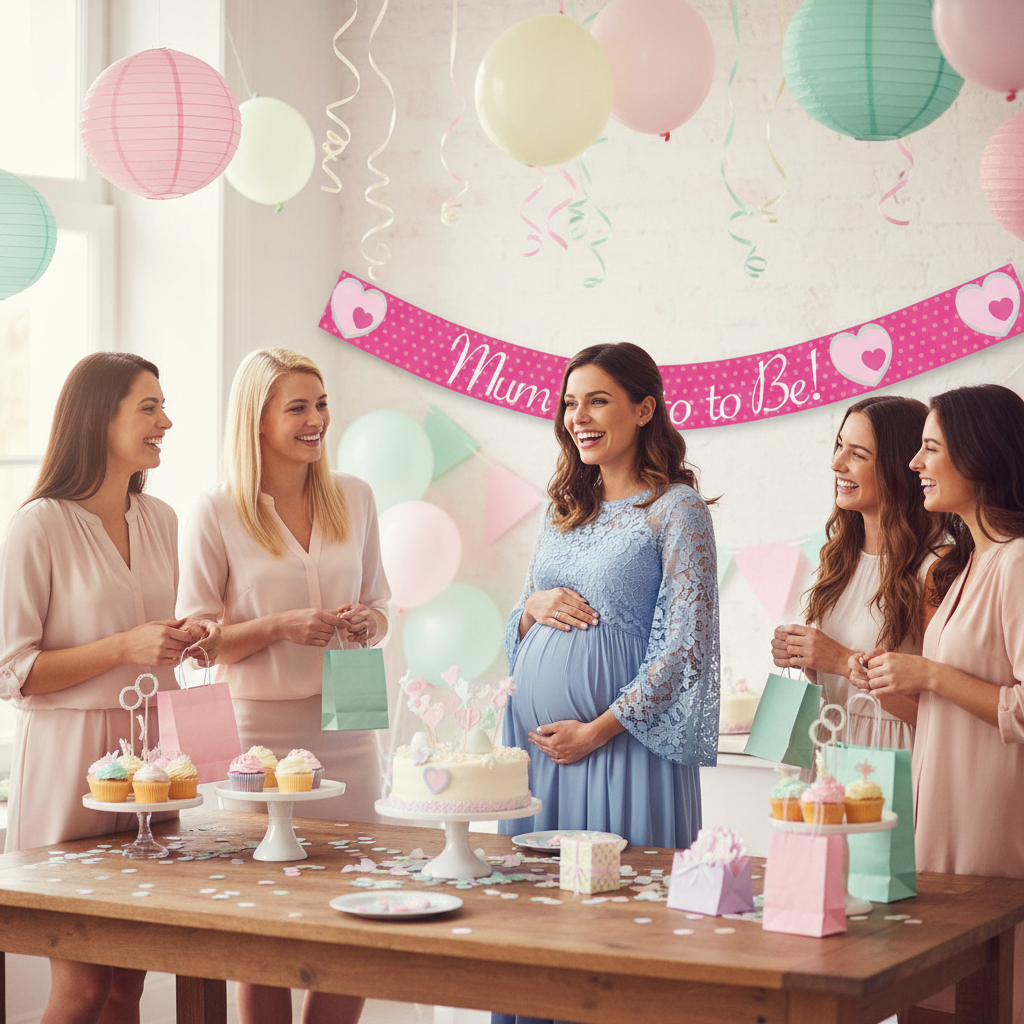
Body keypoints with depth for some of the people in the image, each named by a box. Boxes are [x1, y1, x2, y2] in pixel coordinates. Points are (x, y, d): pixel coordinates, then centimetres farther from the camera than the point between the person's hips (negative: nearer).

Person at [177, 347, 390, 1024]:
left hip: (346, 726, 4)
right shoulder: (218, 513, -3)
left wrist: (366, 625, -6)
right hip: (259, 731, -3)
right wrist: (281, 626, -16)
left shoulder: (354, 498, 9)